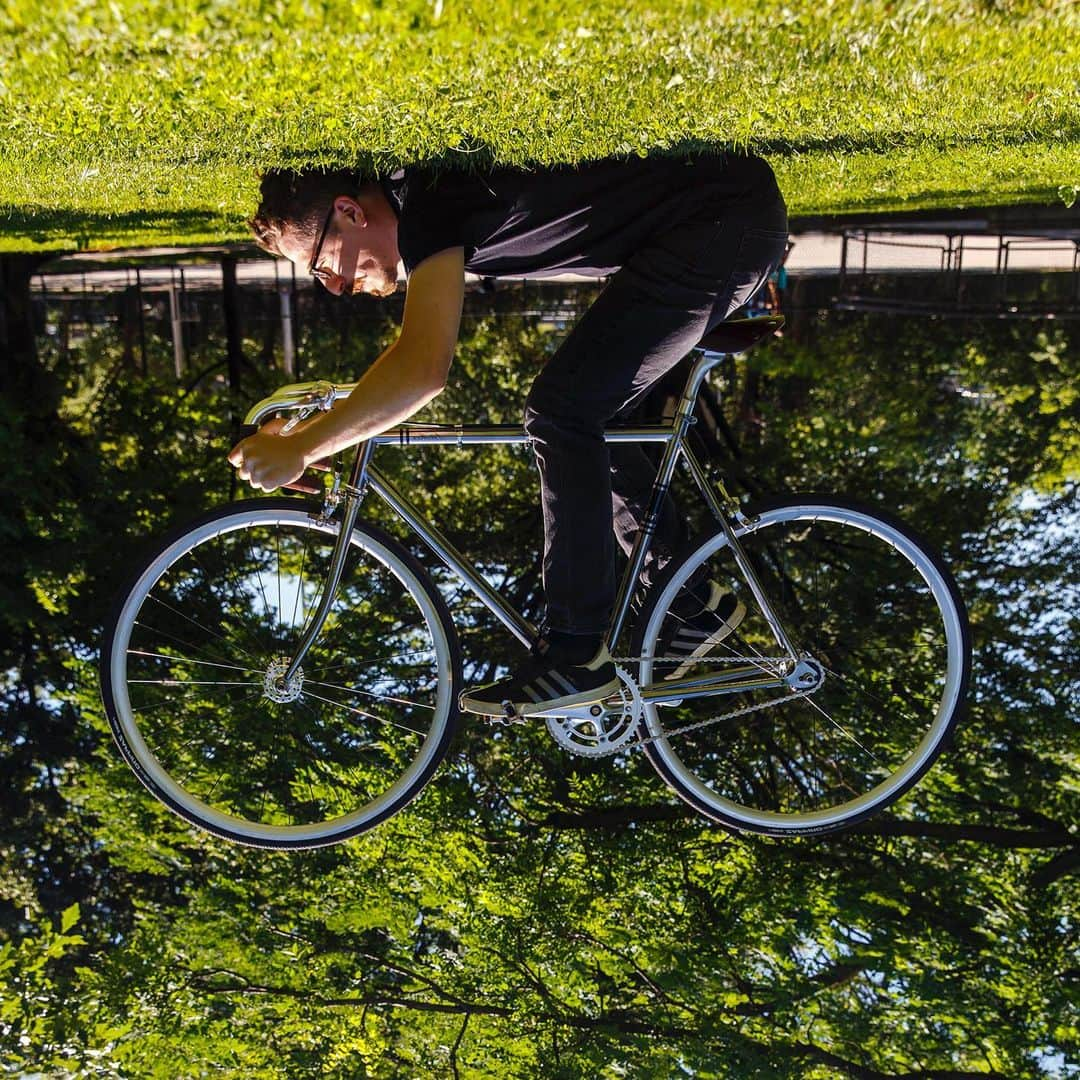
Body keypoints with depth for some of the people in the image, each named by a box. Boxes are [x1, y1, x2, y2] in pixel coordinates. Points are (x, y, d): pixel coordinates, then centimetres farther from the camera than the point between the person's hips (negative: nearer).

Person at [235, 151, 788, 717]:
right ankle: (694, 603, 20)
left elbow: (423, 369, -34)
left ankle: (576, 656, -7)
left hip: (726, 222, -10)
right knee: (586, 417, 10)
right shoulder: (421, 194, 10)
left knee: (562, 412, -14)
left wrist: (299, 447, -24)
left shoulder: (427, 202, -20)